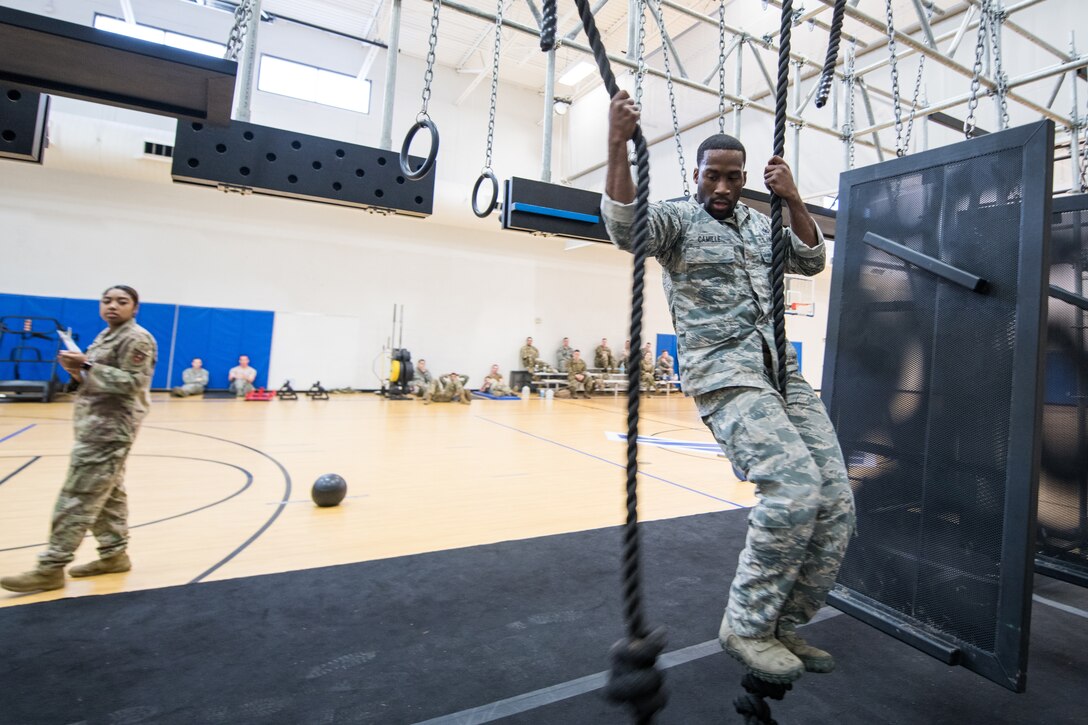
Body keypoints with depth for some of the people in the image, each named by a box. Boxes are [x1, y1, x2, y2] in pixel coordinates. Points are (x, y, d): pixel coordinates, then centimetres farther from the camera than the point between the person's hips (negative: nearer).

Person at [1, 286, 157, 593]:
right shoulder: (106, 336, 17)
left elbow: (131, 383, -20)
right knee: (107, 493, 13)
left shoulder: (137, 339, -13)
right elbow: (97, 380, 22)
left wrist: (88, 366, -22)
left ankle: (51, 568, -1)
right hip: (96, 425, 10)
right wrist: (77, 369, 2)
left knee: (78, 497, -7)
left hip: (110, 428, -10)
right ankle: (114, 554, 22)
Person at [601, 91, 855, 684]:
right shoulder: (678, 218, 2)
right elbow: (624, 228, -18)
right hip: (725, 375, -7)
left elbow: (811, 262, 19)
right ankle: (746, 625, -2)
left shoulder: (759, 224, 24)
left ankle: (784, 627, 16)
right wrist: (618, 143, -25)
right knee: (795, 488, -26)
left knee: (836, 501, -4)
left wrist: (792, 199, 8)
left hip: (782, 369, 7)